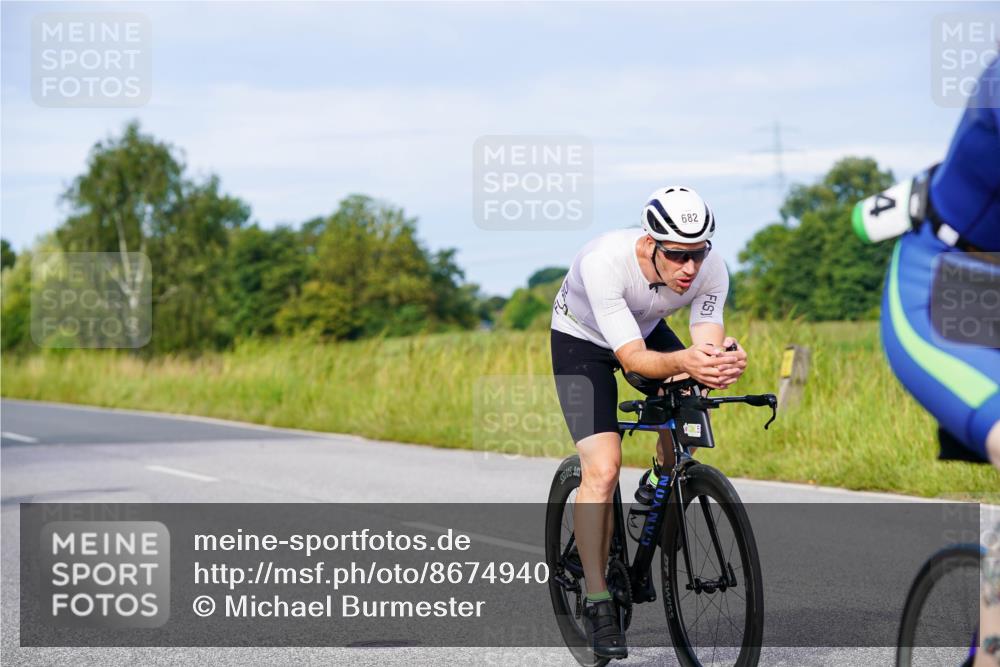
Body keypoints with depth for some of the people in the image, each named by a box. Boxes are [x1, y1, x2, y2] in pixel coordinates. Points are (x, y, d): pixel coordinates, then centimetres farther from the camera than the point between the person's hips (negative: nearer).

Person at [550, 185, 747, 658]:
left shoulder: (711, 271, -27)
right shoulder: (604, 262, -39)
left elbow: (707, 342, -28)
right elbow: (632, 357, -40)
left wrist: (724, 360, -52)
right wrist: (682, 361, -59)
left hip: (647, 330, 5)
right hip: (581, 340, -4)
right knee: (603, 468, -19)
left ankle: (659, 487, 10)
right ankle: (597, 601, -9)